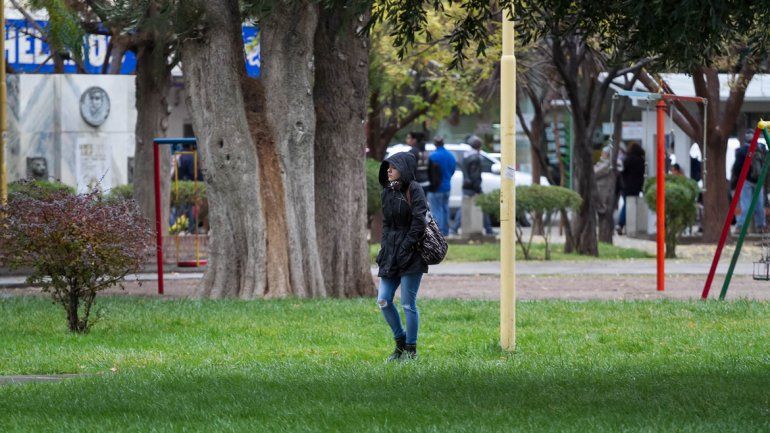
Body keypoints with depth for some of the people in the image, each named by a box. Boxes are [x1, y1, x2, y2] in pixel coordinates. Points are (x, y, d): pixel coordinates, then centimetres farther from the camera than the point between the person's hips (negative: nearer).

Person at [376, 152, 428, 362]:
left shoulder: (414, 190, -9)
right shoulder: (387, 193, 12)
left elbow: (419, 222, -15)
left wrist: (405, 248, -16)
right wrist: (385, 247, 6)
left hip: (411, 255, -7)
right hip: (391, 254, 7)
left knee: (408, 304, -3)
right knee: (383, 301, 3)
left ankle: (411, 349, 9)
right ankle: (400, 342, 19)